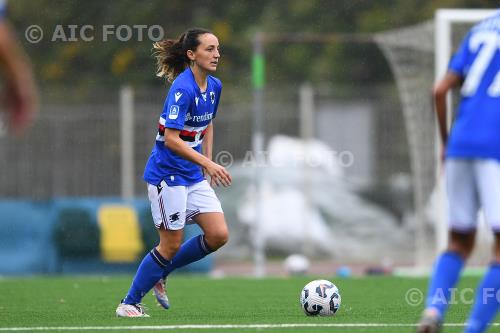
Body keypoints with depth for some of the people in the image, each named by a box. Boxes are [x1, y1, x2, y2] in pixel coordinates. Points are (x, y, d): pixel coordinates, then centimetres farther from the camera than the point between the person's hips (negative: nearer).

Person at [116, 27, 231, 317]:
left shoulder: (215, 86, 5)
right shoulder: (182, 88, -21)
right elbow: (171, 139, -26)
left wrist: (209, 164, 15)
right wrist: (208, 163, -30)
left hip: (194, 175, 8)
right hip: (167, 173, -8)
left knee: (218, 235, -2)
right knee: (172, 245, -4)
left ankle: (159, 274, 16)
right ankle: (129, 303, 10)